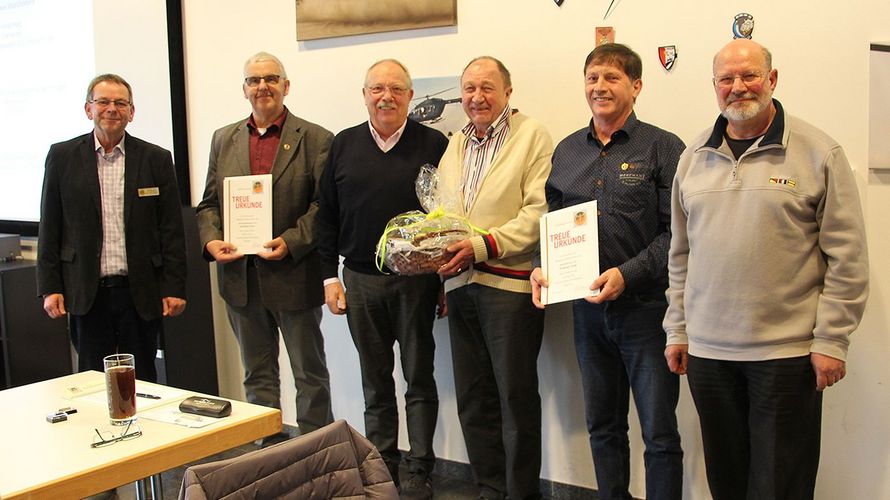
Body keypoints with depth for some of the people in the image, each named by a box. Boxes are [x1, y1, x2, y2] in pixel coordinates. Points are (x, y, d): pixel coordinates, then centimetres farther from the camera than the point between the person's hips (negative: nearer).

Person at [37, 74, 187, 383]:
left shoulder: (157, 159, 4)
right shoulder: (62, 156, 5)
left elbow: (172, 230, 2)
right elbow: (50, 228, 5)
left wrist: (174, 288, -2)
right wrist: (50, 287, 0)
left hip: (140, 292, 0)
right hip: (87, 294, 0)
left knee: (143, 381, 8)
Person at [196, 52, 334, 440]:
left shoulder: (315, 139, -3)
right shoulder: (223, 139, 11)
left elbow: (325, 205, -8)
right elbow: (209, 203, 12)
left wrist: (291, 242, -20)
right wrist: (210, 240, -7)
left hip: (294, 275, -4)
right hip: (240, 275, 4)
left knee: (310, 375, 8)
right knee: (257, 375, 15)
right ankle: (268, 448, 28)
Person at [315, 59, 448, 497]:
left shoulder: (434, 145, -2)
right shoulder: (344, 145, 6)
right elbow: (327, 216, 9)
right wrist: (329, 275, 4)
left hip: (416, 280, -3)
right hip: (361, 280, 3)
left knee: (419, 378, 5)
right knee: (375, 380, 13)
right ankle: (382, 464, 25)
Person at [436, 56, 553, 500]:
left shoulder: (533, 136, -3)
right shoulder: (454, 145, 16)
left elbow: (540, 211, -12)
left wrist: (484, 246, -19)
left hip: (509, 284, -6)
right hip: (460, 284, 6)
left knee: (516, 395, 1)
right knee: (472, 396, 12)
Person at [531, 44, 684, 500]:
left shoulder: (663, 148, -4)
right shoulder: (566, 151, 11)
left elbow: (676, 232, -10)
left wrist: (627, 274, -20)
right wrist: (543, 268, 1)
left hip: (645, 306, -5)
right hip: (588, 308, 5)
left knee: (659, 433, 2)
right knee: (602, 427, 16)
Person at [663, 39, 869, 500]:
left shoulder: (818, 152, -4)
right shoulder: (695, 157, 10)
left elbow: (847, 256, -5)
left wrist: (832, 340, -8)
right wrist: (677, 330, 12)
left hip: (788, 353, -4)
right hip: (707, 350, 4)